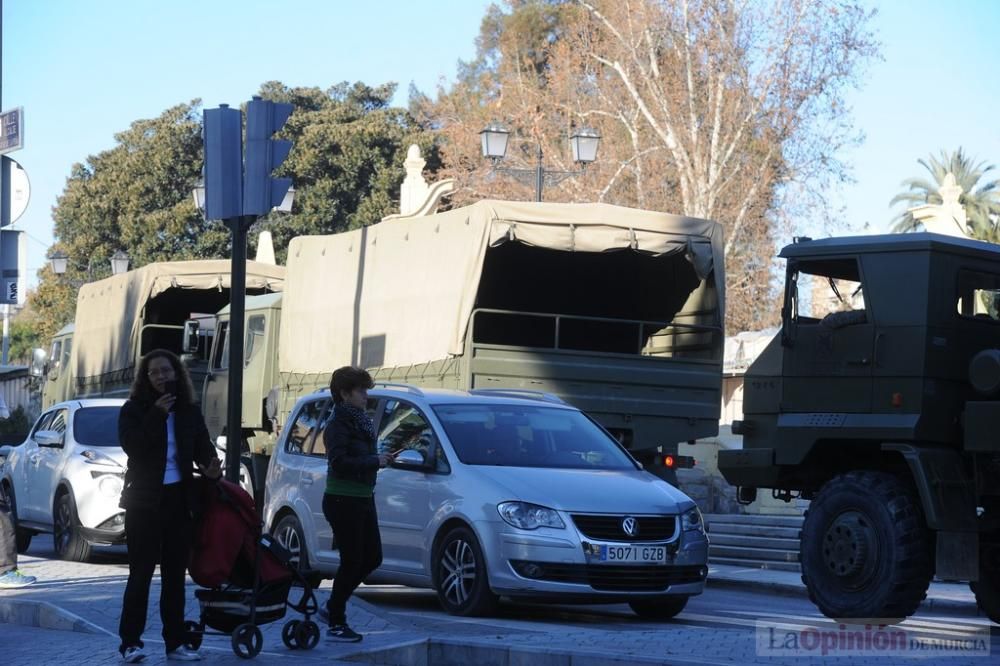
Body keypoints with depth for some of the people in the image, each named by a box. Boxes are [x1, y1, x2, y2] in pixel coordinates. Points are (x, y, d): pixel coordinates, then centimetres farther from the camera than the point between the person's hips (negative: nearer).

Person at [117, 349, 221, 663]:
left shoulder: (189, 411, 9)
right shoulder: (133, 410, -2)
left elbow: (203, 446, 7)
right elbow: (132, 446, -15)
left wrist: (211, 466, -14)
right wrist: (157, 415, -21)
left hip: (178, 500, 4)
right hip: (144, 501, -4)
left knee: (174, 575, 9)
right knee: (141, 573, -5)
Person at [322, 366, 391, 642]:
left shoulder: (360, 422, 14)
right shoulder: (339, 425, -14)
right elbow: (339, 463, -24)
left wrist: (379, 459, 2)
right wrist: (375, 461, -21)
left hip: (363, 500, 9)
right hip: (343, 502, -9)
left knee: (372, 558, 12)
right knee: (352, 561, -5)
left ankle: (335, 605, 26)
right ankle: (336, 623, 5)